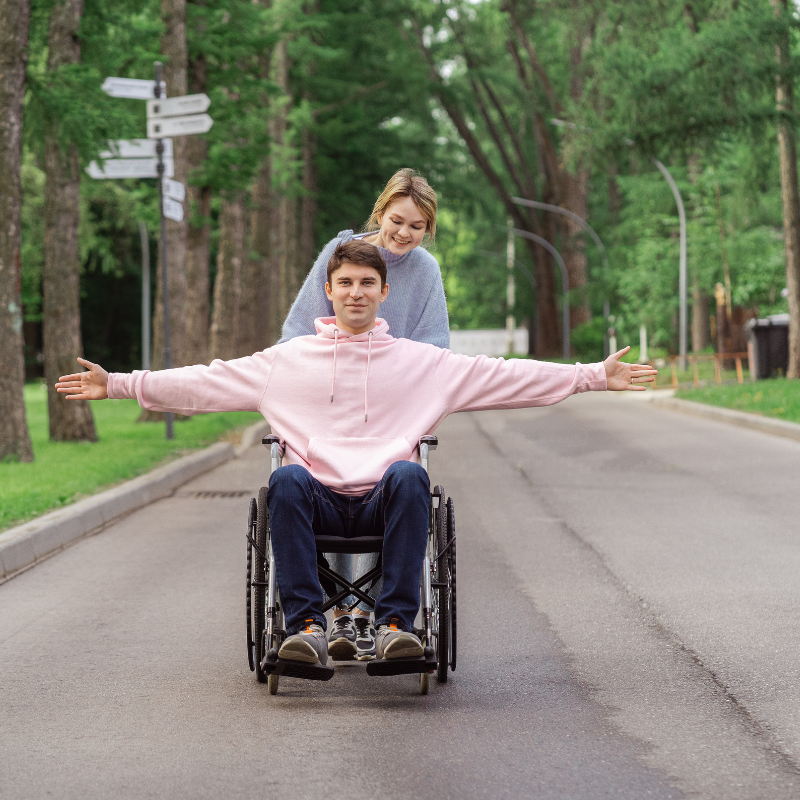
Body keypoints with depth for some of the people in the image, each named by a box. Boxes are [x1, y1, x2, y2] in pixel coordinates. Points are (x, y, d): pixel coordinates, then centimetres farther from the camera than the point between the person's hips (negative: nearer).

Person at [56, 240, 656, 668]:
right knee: (287, 478, -33)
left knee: (410, 474, -34)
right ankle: (307, 626, -35)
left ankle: (397, 625, -36)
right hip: (318, 499, 0)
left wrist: (596, 377, 5)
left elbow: (509, 377, 12)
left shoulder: (422, 362, 16)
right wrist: (117, 384, 6)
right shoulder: (289, 360, 17)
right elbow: (204, 383, 14)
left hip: (384, 501, 0)